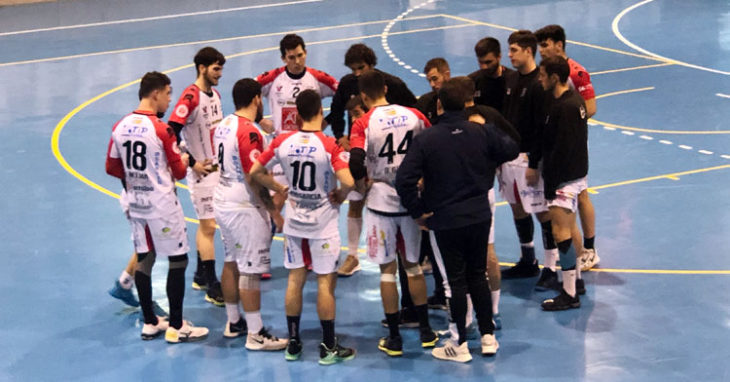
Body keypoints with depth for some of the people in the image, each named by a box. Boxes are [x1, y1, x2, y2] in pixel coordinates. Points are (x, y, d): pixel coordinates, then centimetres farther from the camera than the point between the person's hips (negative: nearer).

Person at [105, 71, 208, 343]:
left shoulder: (120, 127, 1)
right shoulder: (162, 129, -17)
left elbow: (112, 168, 8)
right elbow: (179, 172, -11)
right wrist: (183, 161, 10)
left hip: (136, 204, 7)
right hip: (162, 205, -7)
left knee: (144, 259, 14)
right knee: (178, 260, 2)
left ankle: (150, 323, 20)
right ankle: (176, 327, 5)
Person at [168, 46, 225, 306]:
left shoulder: (215, 95, 8)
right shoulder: (190, 97, -18)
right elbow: (172, 133, -23)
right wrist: (192, 163, -20)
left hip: (216, 167, 8)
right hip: (201, 170, -8)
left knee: (206, 224, 17)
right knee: (208, 225, -7)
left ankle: (201, 277, 29)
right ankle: (212, 288, -3)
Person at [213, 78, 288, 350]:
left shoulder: (223, 126, 7)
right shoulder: (249, 132, -21)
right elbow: (254, 179, -23)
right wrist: (275, 212, -16)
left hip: (223, 202, 9)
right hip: (245, 209, -9)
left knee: (231, 263, 18)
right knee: (250, 271, -4)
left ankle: (233, 322, 29)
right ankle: (255, 334, 1)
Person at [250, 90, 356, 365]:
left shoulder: (283, 142, -6)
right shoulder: (328, 145, -18)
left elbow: (255, 172, 0)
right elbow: (348, 182, -27)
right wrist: (339, 196, -7)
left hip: (294, 221, 4)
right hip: (323, 223, -4)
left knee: (295, 280, 13)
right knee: (325, 283, 4)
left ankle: (293, 344, 19)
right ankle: (329, 347, 10)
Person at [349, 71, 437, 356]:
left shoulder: (363, 123, -10)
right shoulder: (414, 116, 0)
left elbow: (355, 164, -21)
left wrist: (364, 183, -2)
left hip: (381, 201, -3)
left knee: (387, 269, 6)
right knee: (413, 265, 19)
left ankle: (394, 339, 11)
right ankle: (426, 332, 24)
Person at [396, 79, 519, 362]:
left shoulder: (425, 139, -13)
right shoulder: (481, 133, -4)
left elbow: (404, 179, -19)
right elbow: (512, 150, 8)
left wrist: (417, 211, -7)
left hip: (445, 221, -3)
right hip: (480, 216, 3)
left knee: (455, 280, 5)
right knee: (478, 275, 17)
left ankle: (460, 345, 13)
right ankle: (488, 337, 22)